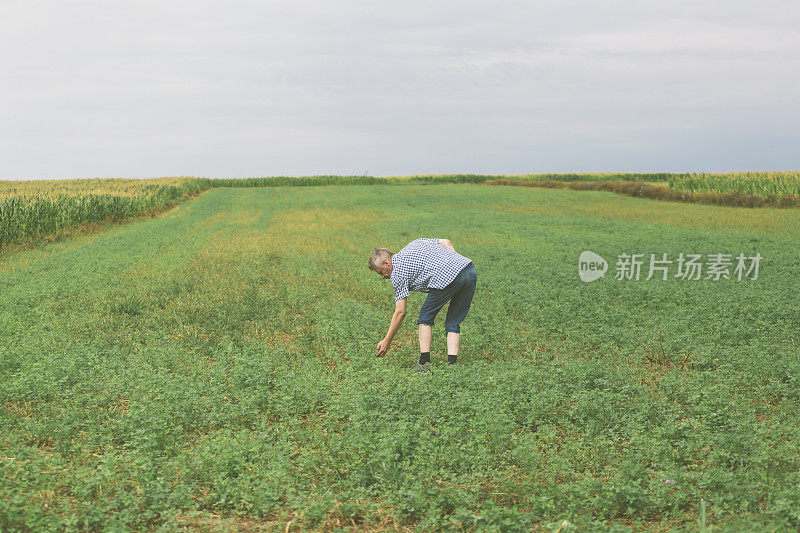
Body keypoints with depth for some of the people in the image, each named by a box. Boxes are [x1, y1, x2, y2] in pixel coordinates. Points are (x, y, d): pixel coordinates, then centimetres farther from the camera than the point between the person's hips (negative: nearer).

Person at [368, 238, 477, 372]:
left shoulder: (397, 273, 9)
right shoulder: (415, 243, 30)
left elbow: (400, 312, 9)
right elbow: (446, 242, 24)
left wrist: (386, 341, 17)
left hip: (447, 278, -7)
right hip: (471, 270, 7)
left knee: (426, 317, 14)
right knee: (453, 322, 17)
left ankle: (424, 363, 8)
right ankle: (452, 363, 7)